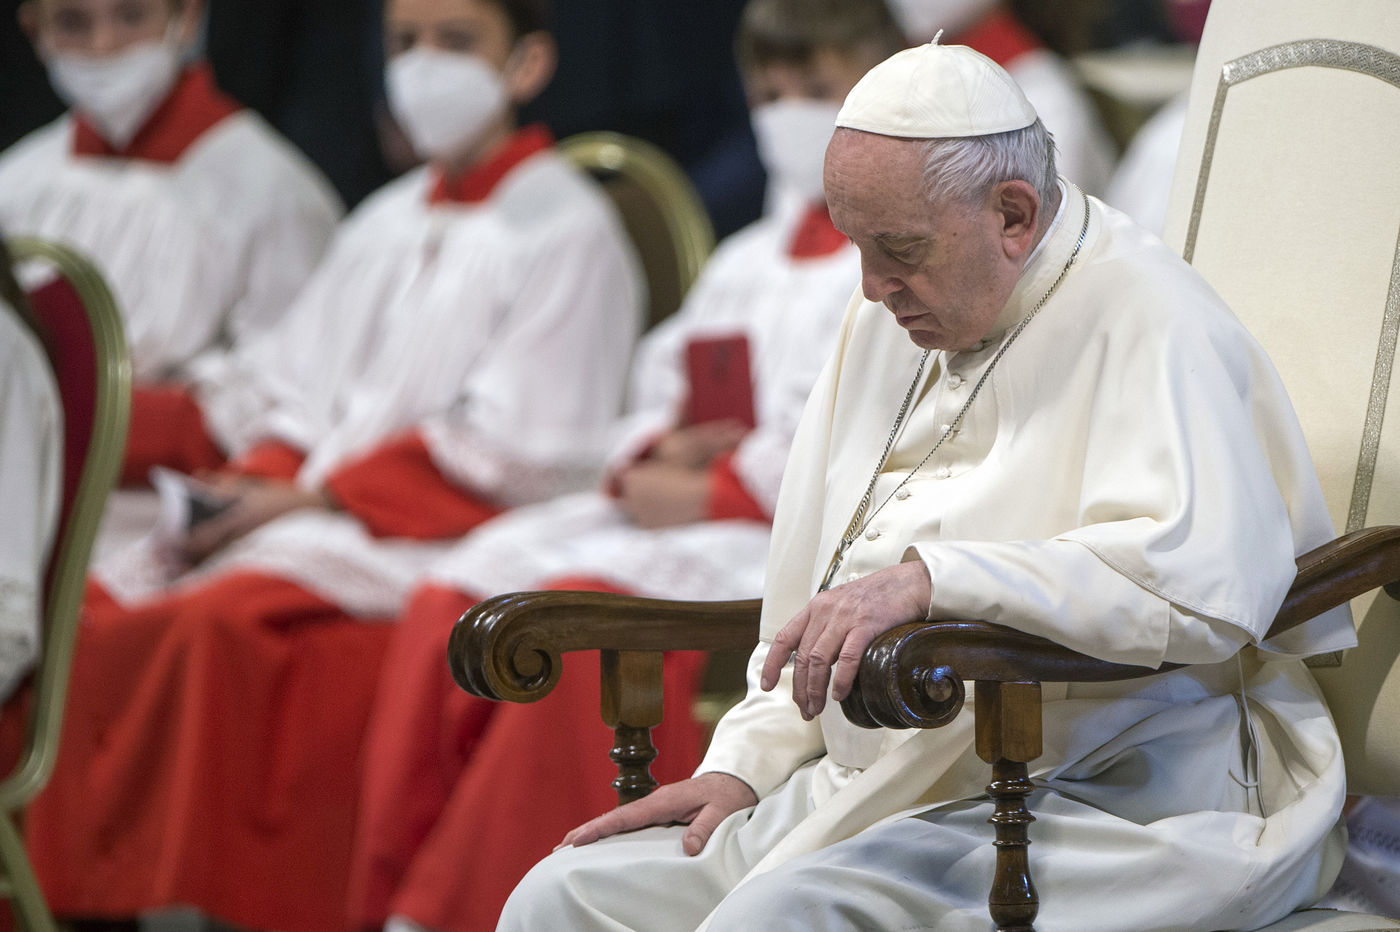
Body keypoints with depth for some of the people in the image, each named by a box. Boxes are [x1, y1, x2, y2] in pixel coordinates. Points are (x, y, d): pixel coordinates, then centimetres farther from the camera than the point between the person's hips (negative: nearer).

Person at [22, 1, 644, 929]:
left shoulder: (567, 228, -1)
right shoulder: (385, 225, 22)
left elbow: (512, 448, -9)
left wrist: (312, 496, -13)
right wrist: (258, 483, -4)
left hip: (447, 535, -7)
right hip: (304, 510, 7)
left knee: (227, 619, -32)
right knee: (99, 605, -15)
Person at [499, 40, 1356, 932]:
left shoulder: (1147, 323, -12)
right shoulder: (892, 319, 17)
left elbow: (1207, 576, -30)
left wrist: (929, 578, -32)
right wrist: (744, 765, 13)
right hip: (855, 792, 9)